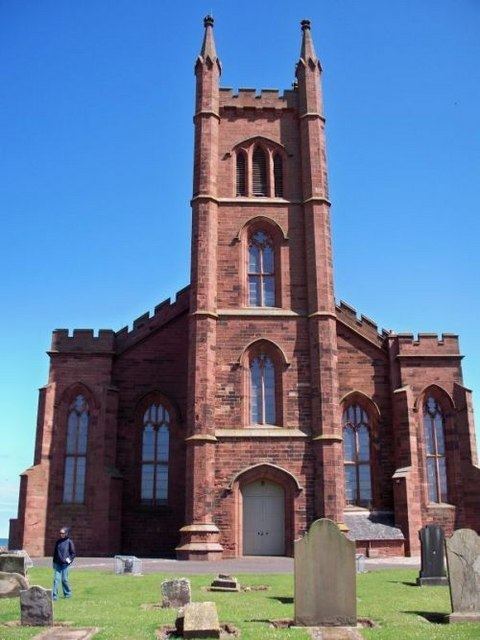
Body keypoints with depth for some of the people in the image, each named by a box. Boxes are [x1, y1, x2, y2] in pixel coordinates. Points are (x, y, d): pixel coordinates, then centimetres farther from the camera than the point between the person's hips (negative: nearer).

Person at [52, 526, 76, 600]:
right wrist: (54, 562, 14)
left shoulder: (69, 541, -5)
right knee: (56, 579, -2)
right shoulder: (58, 541, 7)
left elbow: (73, 553, -2)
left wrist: (69, 560, -11)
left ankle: (68, 593, 20)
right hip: (57, 564, 4)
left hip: (65, 564, -4)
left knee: (64, 579, 2)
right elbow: (55, 552, 15)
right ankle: (54, 596, 0)